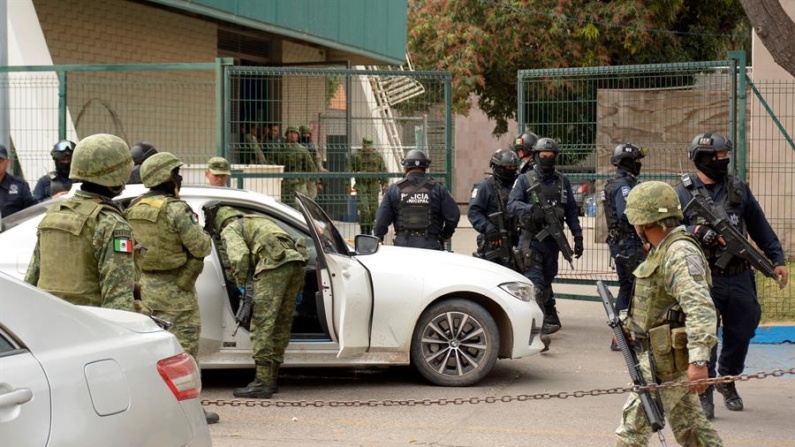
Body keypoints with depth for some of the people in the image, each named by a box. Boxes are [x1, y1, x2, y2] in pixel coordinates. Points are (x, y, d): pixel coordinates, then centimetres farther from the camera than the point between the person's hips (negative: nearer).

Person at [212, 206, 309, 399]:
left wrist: (241, 284, 6)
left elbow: (239, 255, -6)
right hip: (296, 263, 8)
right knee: (281, 324, 13)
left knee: (262, 325, -7)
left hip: (275, 264, -8)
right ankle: (271, 379, 20)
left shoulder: (230, 229, 15)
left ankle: (262, 383, -11)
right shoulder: (260, 221, 38)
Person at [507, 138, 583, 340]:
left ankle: (550, 318, 21)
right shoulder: (525, 180, 2)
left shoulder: (562, 182, 12)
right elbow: (512, 204, -9)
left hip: (553, 239, 3)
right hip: (531, 239, -3)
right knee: (535, 282, -11)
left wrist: (578, 237, 6)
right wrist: (531, 209, -28)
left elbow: (571, 212, 12)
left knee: (547, 280, 11)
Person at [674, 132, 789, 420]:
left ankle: (728, 381, 34)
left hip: (740, 278, 4)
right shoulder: (683, 193, -2)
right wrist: (695, 232, -22)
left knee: (740, 334, 13)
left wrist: (777, 258, 10)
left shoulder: (739, 189, 9)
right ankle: (704, 392, 7)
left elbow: (760, 227, 13)